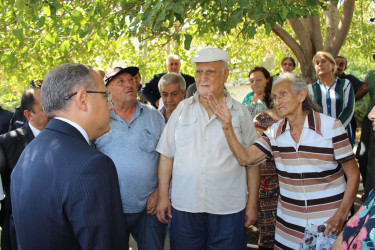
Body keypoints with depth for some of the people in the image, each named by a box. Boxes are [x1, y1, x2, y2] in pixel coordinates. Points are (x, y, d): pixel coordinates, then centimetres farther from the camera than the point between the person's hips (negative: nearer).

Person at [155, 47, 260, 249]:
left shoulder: (240, 113, 2)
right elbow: (167, 155, 7)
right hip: (184, 206, 1)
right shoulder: (182, 109, 5)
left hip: (228, 210, -1)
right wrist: (162, 196, 3)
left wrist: (252, 203, 2)